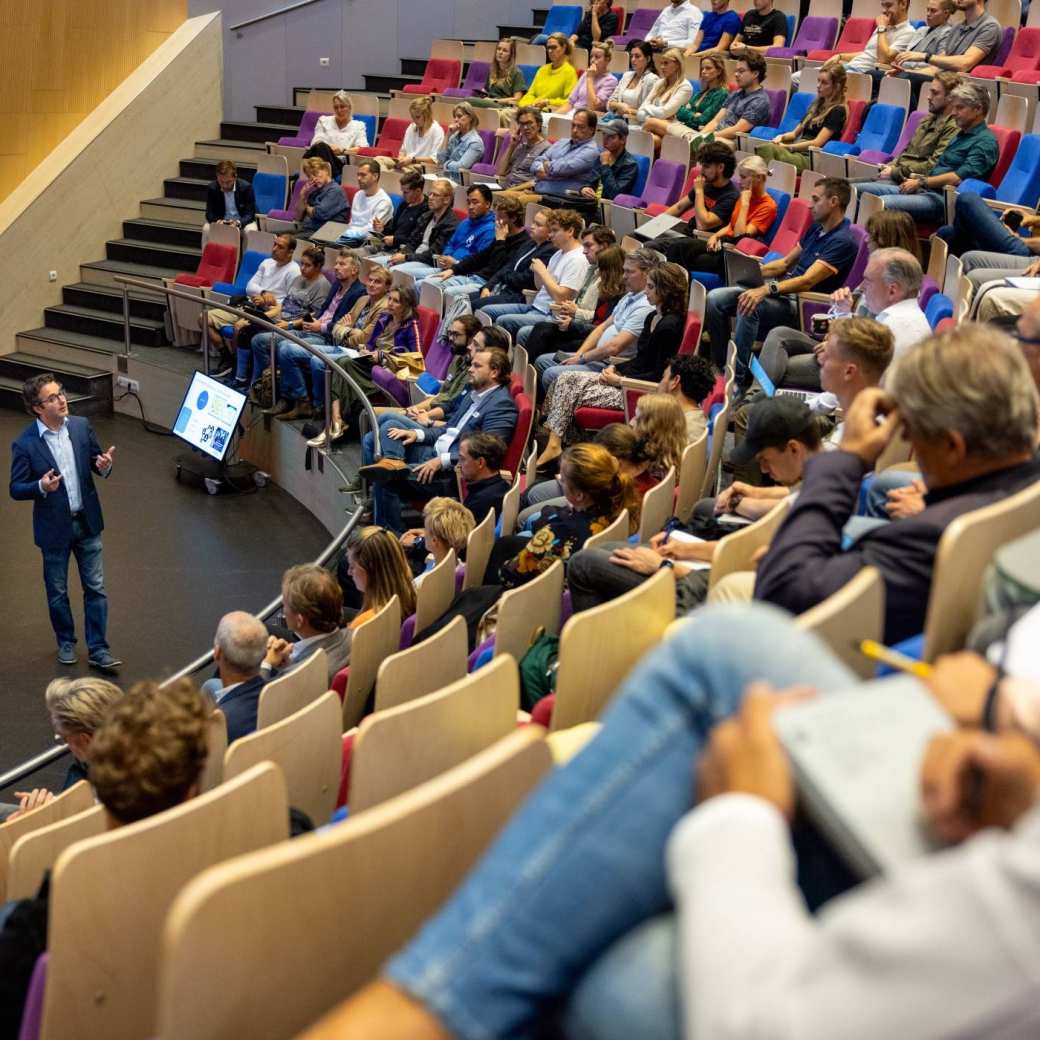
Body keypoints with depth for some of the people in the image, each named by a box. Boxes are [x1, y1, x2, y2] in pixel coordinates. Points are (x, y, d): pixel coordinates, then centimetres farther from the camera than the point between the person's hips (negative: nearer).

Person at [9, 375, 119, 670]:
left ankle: (98, 649, 16)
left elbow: (97, 463, 6)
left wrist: (104, 466, -17)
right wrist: (41, 487, -30)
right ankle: (66, 642, 35)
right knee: (57, 592, 14)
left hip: (87, 522, 3)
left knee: (96, 588, 6)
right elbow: (16, 489, -11)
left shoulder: (81, 426, -5)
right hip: (54, 527, -3)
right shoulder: (25, 444, -16)